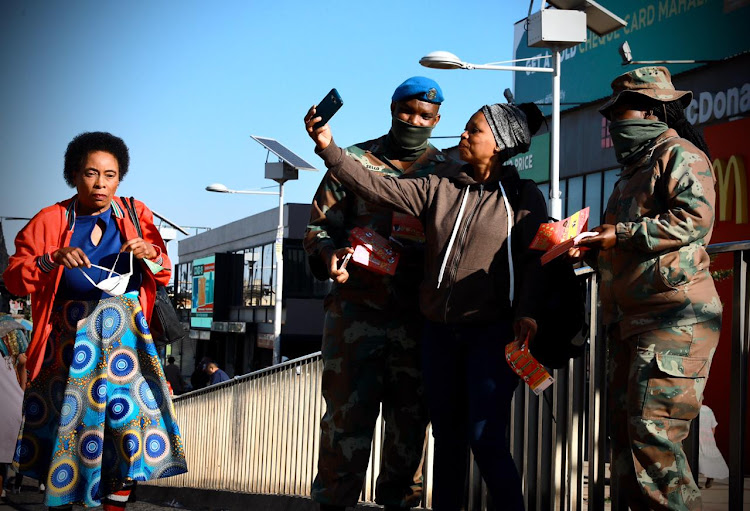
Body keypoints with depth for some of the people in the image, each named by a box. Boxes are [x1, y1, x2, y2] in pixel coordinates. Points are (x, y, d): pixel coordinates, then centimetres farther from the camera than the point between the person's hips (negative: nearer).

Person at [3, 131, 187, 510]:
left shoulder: (135, 215, 12)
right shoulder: (50, 220, 5)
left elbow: (163, 275, 13)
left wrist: (151, 254, -8)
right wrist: (51, 261, -19)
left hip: (123, 331, 1)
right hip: (70, 332, -1)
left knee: (129, 413, -9)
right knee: (65, 417, -3)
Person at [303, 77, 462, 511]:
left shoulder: (450, 173, 12)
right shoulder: (355, 161, 9)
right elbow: (321, 225, 8)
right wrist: (328, 255, -13)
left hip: (419, 317, 2)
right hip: (356, 310, -1)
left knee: (411, 415, 6)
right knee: (348, 410, -4)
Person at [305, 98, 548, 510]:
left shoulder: (523, 197, 2)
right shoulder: (439, 190, 9)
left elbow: (534, 260, -5)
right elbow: (376, 187, 2)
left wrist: (525, 312, -18)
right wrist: (328, 149, -7)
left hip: (492, 333, -4)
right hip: (440, 333, 4)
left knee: (485, 440, -13)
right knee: (447, 440, 10)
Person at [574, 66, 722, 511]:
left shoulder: (680, 154, -4)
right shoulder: (634, 171, 26)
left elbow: (695, 218, -21)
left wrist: (621, 234, -17)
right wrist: (591, 248, 13)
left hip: (675, 317, -10)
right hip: (629, 323, 10)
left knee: (652, 431, -16)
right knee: (625, 436, 7)